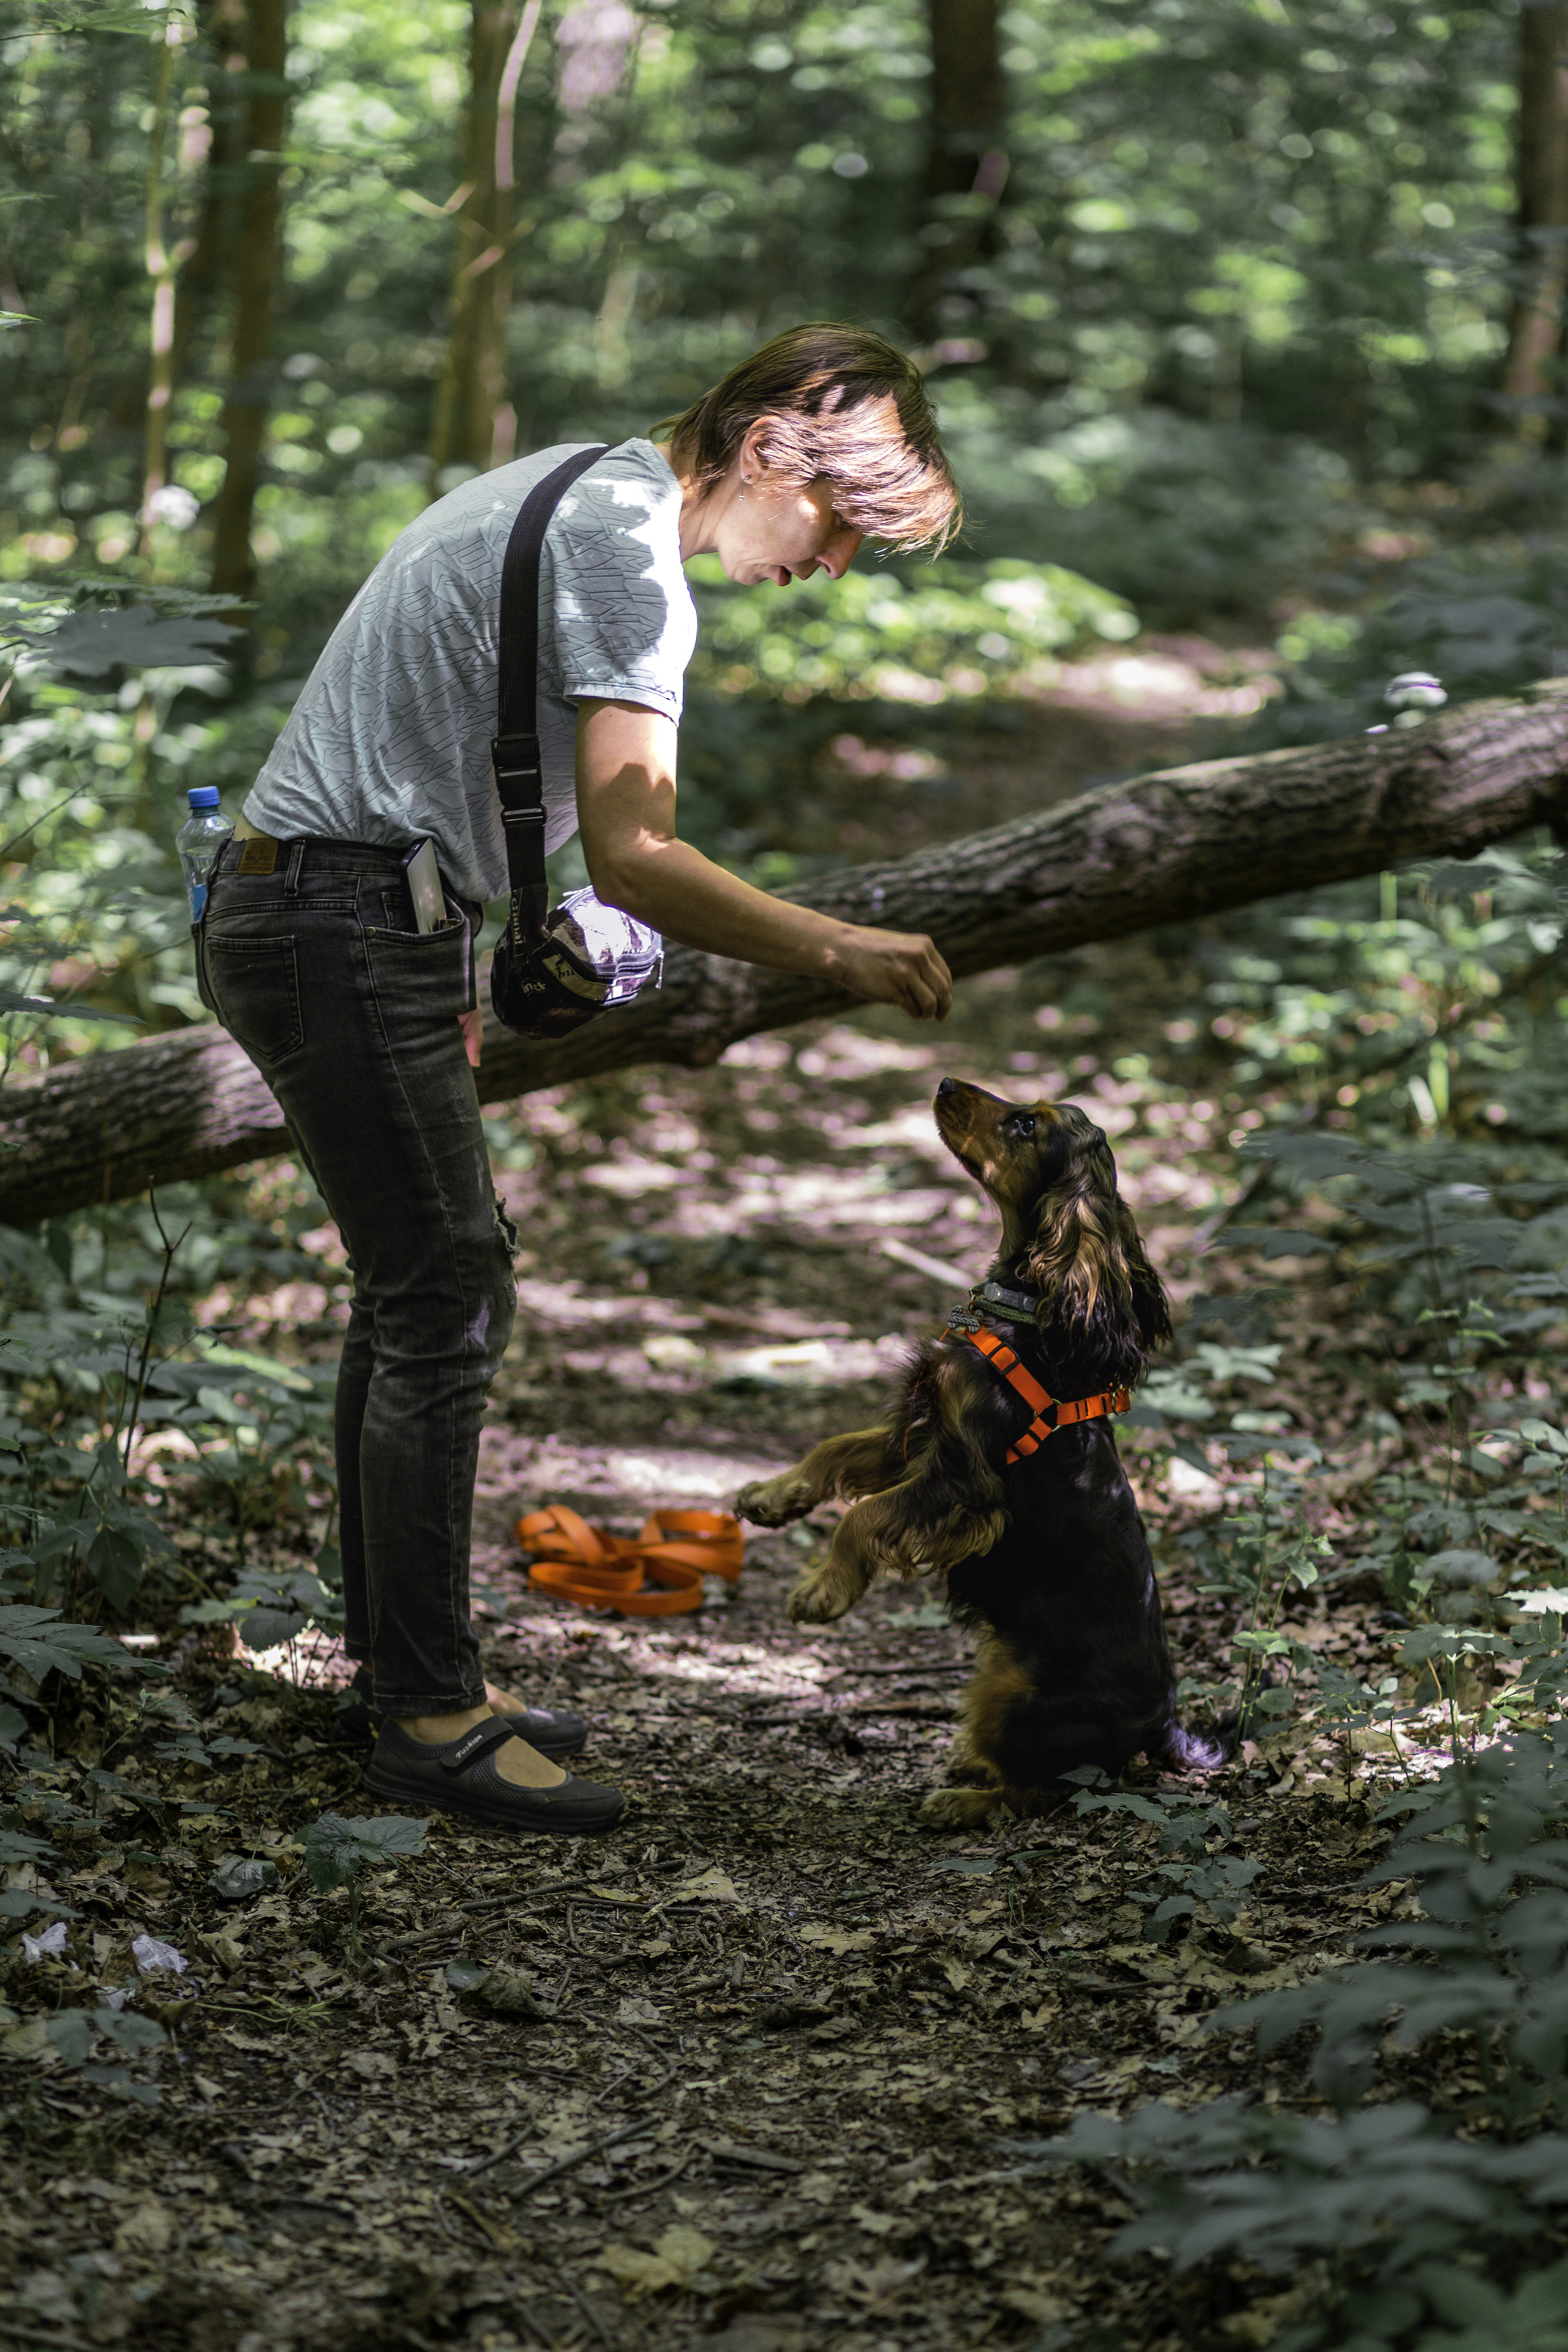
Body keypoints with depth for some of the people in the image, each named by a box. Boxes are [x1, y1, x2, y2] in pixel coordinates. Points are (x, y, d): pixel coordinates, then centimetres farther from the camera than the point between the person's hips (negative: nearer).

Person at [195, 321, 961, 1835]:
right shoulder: (629, 556, -17)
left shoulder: (569, 492, 16)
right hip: (346, 936, -11)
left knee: (416, 1296, 15)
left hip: (312, 914, 11)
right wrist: (836, 952, -20)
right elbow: (631, 859, -24)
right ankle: (430, 1719, -2)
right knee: (445, 1309, -8)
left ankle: (399, 1665, 23)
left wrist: (450, 965, 24)